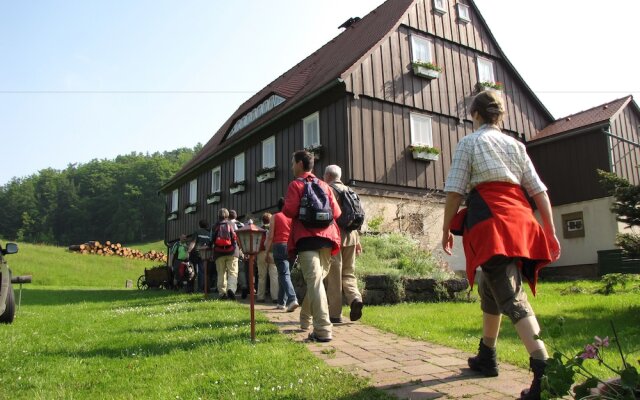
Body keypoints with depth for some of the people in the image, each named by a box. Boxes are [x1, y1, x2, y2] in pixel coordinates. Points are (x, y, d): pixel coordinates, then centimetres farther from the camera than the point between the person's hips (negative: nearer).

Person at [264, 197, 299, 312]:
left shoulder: (275, 217, 3)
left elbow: (270, 236, -1)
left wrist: (267, 252, 3)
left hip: (279, 246, -4)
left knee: (284, 274, -8)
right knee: (283, 274, 16)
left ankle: (292, 299, -27)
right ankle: (281, 302, 22)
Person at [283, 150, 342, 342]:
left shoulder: (296, 184, 1)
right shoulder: (324, 185, 16)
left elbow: (290, 211, -12)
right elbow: (336, 212, 9)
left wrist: (285, 204, 10)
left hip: (306, 238, -6)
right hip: (326, 237, 6)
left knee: (314, 282, -11)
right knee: (316, 280, 17)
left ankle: (323, 330, -17)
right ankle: (306, 319, 31)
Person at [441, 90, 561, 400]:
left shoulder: (469, 142, 6)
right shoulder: (515, 144, 20)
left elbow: (455, 191, -2)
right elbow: (538, 190, 12)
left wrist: (446, 230, 5)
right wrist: (550, 232, 12)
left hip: (489, 221, -6)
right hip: (519, 220, 6)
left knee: (510, 296, -12)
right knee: (490, 288, 21)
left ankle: (543, 367, -26)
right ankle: (486, 357, 33)